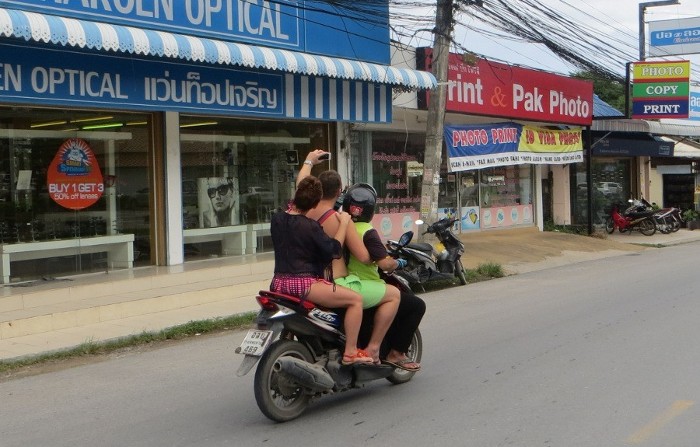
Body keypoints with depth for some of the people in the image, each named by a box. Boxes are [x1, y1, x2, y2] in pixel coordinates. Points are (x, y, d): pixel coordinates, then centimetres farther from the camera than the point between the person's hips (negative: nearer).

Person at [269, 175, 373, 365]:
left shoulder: (276, 218, 7)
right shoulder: (310, 226, -14)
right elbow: (333, 250, -13)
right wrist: (343, 223, -5)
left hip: (278, 283, 8)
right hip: (303, 284, -8)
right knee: (356, 299, -6)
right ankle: (350, 352, -8)